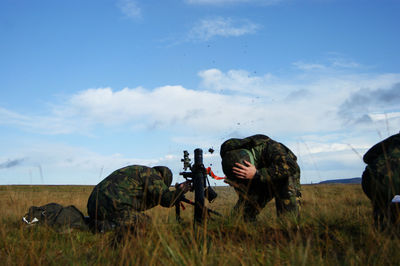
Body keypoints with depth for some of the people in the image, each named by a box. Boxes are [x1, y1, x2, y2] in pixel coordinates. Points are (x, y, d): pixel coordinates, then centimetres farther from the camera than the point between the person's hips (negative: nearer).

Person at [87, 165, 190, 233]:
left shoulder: (135, 171, 29)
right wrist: (181, 189, 12)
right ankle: (107, 227, -14)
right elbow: (166, 200, -8)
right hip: (114, 207, -9)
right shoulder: (151, 173, 2)